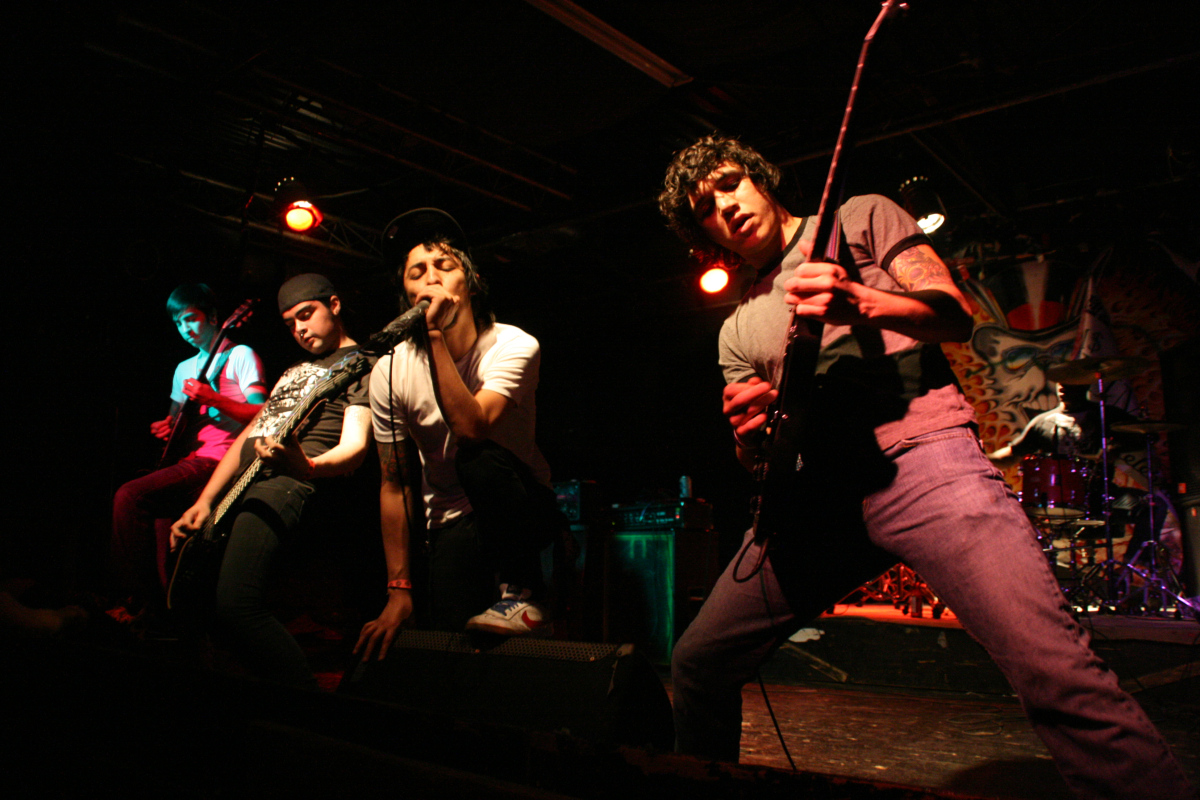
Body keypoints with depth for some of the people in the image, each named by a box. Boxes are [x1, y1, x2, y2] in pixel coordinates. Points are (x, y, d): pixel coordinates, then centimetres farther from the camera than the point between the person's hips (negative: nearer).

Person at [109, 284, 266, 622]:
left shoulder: (240, 355, 2)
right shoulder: (184, 368, 26)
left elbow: (260, 414, -10)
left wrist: (212, 398, -23)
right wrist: (166, 428, 8)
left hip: (220, 460, -8)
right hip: (190, 461, 8)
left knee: (130, 496, -20)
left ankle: (137, 600, -13)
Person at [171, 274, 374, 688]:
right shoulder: (293, 371, 31)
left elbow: (355, 446, -12)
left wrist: (308, 467, -35)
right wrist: (204, 502, 12)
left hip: (289, 482, -9)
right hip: (242, 482, 10)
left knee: (235, 607, -26)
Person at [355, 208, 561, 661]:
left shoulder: (513, 346, -17)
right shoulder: (390, 371, -9)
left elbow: (472, 428, -34)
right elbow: (394, 484, -3)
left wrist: (436, 336, -33)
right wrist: (399, 590, -4)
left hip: (523, 509, -1)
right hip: (452, 524, 1)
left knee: (480, 458, -34)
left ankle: (523, 596, -16)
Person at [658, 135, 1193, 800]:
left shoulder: (859, 220, 14)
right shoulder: (738, 330, 23)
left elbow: (956, 316, 3)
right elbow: (757, 461, 20)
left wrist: (860, 303, -15)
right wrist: (748, 432, -4)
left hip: (920, 456, -4)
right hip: (817, 494, 5)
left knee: (1058, 676, -23)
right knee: (697, 663, 5)